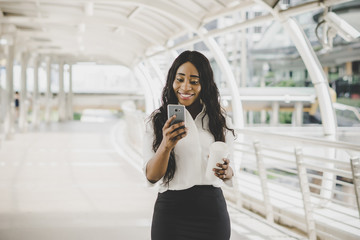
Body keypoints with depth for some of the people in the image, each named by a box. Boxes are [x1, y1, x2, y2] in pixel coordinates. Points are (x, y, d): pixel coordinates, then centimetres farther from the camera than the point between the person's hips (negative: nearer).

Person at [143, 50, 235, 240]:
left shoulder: (220, 120, 7)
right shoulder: (158, 120, 1)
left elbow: (229, 169, 12)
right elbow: (151, 176, -7)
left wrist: (226, 172, -11)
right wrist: (166, 145, -24)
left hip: (212, 210, 2)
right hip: (171, 210, -2)